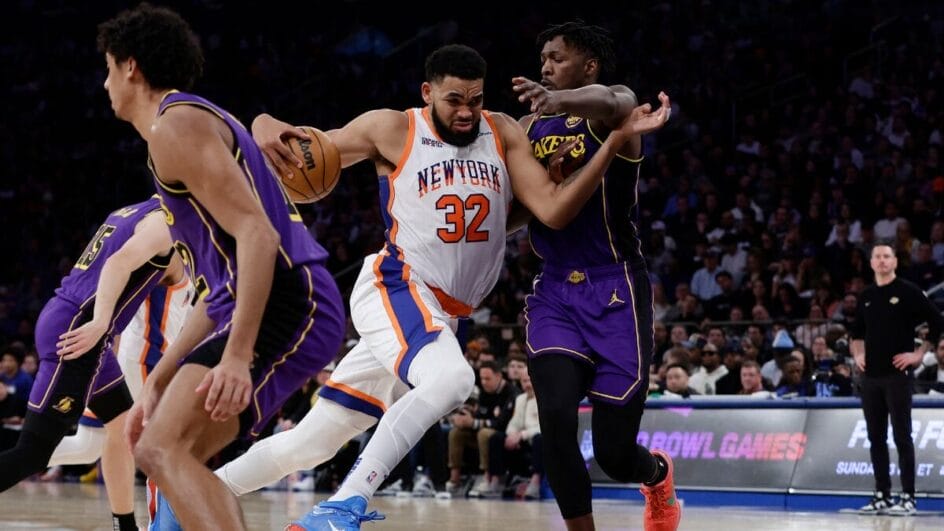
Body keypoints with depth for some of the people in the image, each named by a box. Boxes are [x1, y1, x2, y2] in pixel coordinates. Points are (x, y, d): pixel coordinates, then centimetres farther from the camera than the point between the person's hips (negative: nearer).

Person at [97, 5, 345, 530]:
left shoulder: (175, 123, -6)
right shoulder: (194, 119, 26)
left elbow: (257, 235, -19)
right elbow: (218, 291, 27)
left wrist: (237, 354, -27)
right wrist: (158, 382, 27)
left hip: (285, 304, -10)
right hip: (298, 308, 10)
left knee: (162, 449, -21)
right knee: (184, 454, 20)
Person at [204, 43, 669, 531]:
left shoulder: (503, 133, 6)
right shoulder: (392, 130, -4)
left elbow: (554, 211, -4)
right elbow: (302, 152, -1)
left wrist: (616, 139, -14)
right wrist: (267, 128, -25)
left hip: (441, 316, 5)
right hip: (395, 288, -5)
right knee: (452, 378, -35)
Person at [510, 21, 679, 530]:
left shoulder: (610, 112, -6)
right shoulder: (529, 128, 12)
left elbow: (612, 103, -34)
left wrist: (557, 100, -57)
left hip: (615, 293, -4)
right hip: (555, 291, 4)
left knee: (614, 454, 0)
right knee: (556, 419, -21)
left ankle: (658, 474, 38)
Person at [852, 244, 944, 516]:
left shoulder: (908, 292, -4)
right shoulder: (866, 297, 13)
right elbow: (857, 332, 26)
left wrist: (919, 354, -8)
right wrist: (857, 354, 9)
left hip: (897, 374, -6)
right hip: (870, 376, 6)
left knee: (901, 436, -6)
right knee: (876, 437, 7)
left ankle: (908, 497, -5)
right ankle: (882, 496, 12)